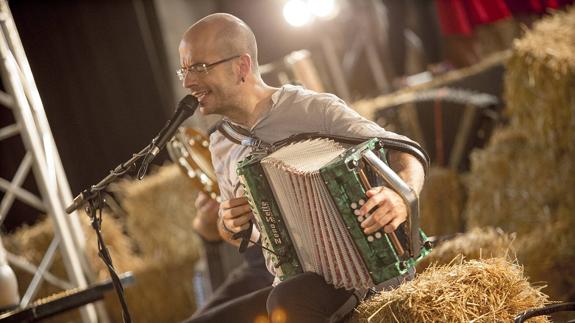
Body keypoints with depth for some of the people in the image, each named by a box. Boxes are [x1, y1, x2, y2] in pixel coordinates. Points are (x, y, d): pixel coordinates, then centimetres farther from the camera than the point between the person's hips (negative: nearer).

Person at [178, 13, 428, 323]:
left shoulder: (314, 109, -10)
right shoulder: (222, 143, 10)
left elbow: (404, 151, -11)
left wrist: (403, 195, -34)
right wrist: (228, 225, -2)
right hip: (291, 287, 7)